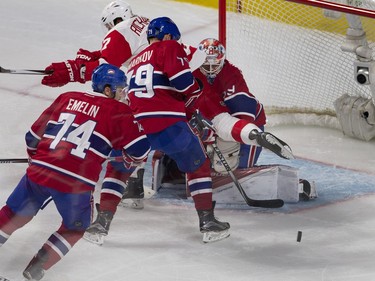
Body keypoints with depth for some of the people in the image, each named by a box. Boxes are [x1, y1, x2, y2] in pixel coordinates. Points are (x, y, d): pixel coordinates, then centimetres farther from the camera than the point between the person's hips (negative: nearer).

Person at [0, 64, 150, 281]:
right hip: (76, 184, -3)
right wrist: (130, 160, 24)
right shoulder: (118, 112, 2)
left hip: (39, 172, 3)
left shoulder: (66, 98, 15)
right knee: (75, 228, 22)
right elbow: (139, 149, 0)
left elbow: (34, 135, 18)